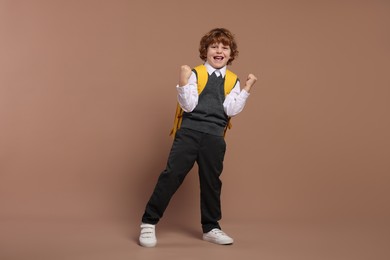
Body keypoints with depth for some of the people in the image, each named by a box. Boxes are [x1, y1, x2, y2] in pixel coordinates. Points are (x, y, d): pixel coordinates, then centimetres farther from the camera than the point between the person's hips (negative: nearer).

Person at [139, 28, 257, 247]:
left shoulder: (232, 81, 9)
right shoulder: (195, 74, 1)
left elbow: (231, 110, -2)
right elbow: (189, 106, -8)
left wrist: (247, 89, -5)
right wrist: (183, 81, -19)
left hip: (214, 137, 3)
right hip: (189, 132, -3)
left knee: (212, 182, 10)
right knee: (172, 174, -6)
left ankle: (211, 228, 26)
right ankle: (149, 222, 5)